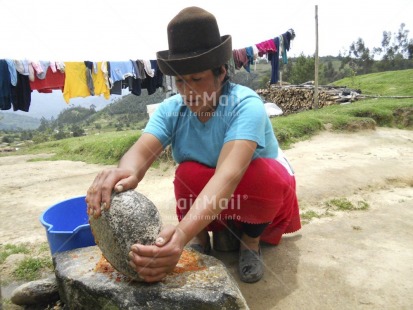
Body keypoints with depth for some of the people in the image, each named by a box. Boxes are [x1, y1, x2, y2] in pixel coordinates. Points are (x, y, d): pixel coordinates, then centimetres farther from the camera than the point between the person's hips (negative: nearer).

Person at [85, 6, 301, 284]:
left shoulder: (246, 105, -30)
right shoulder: (171, 109, -16)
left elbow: (228, 174, -45)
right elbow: (141, 150, -32)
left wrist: (182, 233, -59)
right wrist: (125, 172, -58)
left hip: (260, 197, -1)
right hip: (209, 203, 2)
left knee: (264, 175, -34)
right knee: (189, 173, -29)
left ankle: (252, 239, -3)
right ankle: (201, 238, 0)